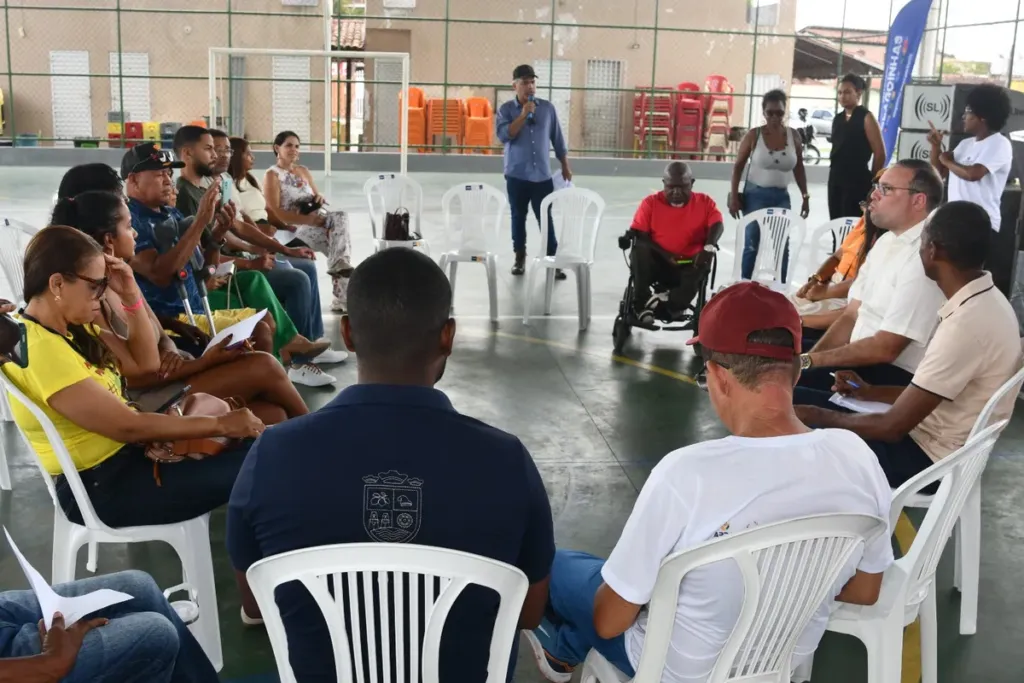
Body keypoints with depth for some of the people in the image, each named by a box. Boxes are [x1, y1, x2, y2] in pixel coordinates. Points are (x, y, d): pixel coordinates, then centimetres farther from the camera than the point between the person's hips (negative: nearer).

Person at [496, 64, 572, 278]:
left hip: (542, 175, 1)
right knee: (518, 217, 10)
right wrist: (524, 114, -20)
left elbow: (557, 139, 9)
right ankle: (520, 257, 22)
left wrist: (565, 167, 9)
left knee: (546, 218, 0)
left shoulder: (547, 108, 4)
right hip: (517, 175, -1)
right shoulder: (506, 109, -2)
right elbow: (504, 135, -18)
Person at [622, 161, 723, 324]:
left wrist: (709, 247, -33)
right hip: (657, 262, 0)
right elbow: (638, 234, -5)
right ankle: (641, 305, -28)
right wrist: (664, 254, -19)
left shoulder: (704, 202, 6)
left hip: (689, 264, 0)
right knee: (639, 250, -32)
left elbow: (717, 225, -11)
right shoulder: (651, 202, 3)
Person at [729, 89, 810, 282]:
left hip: (781, 197, 3)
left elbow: (799, 169, 8)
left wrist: (805, 197, 7)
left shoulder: (793, 136, -1)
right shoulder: (753, 135, -8)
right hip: (755, 195, -2)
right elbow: (738, 166, -2)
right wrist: (734, 196, -7)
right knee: (751, 243, 3)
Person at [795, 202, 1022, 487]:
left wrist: (819, 416, -10)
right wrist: (870, 392, 13)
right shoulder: (984, 301, 2)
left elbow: (893, 427, -23)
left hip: (928, 458, -9)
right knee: (798, 400, 8)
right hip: (928, 435, 9)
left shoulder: (967, 324, -28)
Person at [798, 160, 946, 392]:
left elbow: (885, 349, -20)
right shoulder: (886, 241, 10)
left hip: (894, 374, -9)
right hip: (859, 358, 9)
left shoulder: (924, 258, -19)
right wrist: (807, 359, -4)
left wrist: (809, 361, -15)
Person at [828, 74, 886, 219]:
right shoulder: (837, 119, 12)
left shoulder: (866, 118, -7)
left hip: (857, 180, -7)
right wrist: (835, 171, 17)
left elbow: (880, 153, -8)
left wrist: (872, 180, -3)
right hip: (835, 178, 7)